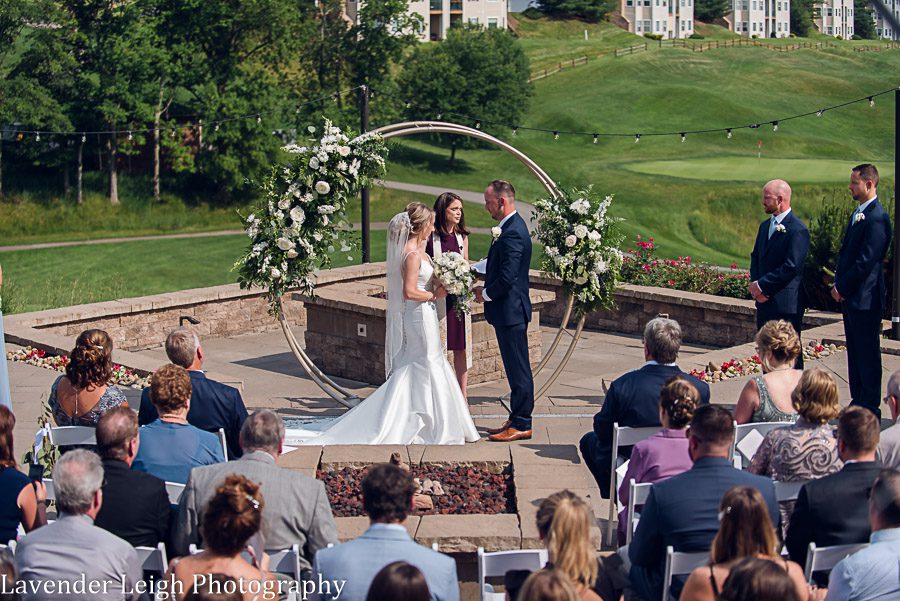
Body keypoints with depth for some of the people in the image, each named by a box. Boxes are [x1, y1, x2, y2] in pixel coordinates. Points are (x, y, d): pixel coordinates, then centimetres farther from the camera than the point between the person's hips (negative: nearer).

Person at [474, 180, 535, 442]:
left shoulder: (512, 233, -21)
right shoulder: (513, 226, 11)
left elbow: (507, 278, -25)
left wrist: (485, 293, -10)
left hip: (510, 311, -11)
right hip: (508, 311, 11)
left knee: (518, 369, -3)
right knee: (515, 368, 15)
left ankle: (521, 425, 3)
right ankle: (516, 420, 23)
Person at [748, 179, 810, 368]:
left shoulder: (798, 230, -14)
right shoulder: (765, 226, 14)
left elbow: (791, 267, -19)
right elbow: (756, 257, 17)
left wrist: (762, 285, -15)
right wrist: (755, 283, -1)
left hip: (786, 304, -8)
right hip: (765, 301, 8)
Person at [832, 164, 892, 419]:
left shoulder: (877, 218, -17)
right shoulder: (858, 214, 14)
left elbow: (866, 261, -20)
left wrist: (842, 287, -13)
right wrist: (838, 284, 7)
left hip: (865, 299, -10)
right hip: (850, 297, 10)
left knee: (868, 355, -2)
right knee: (855, 353, 15)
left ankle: (871, 408, 4)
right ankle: (857, 404, 23)